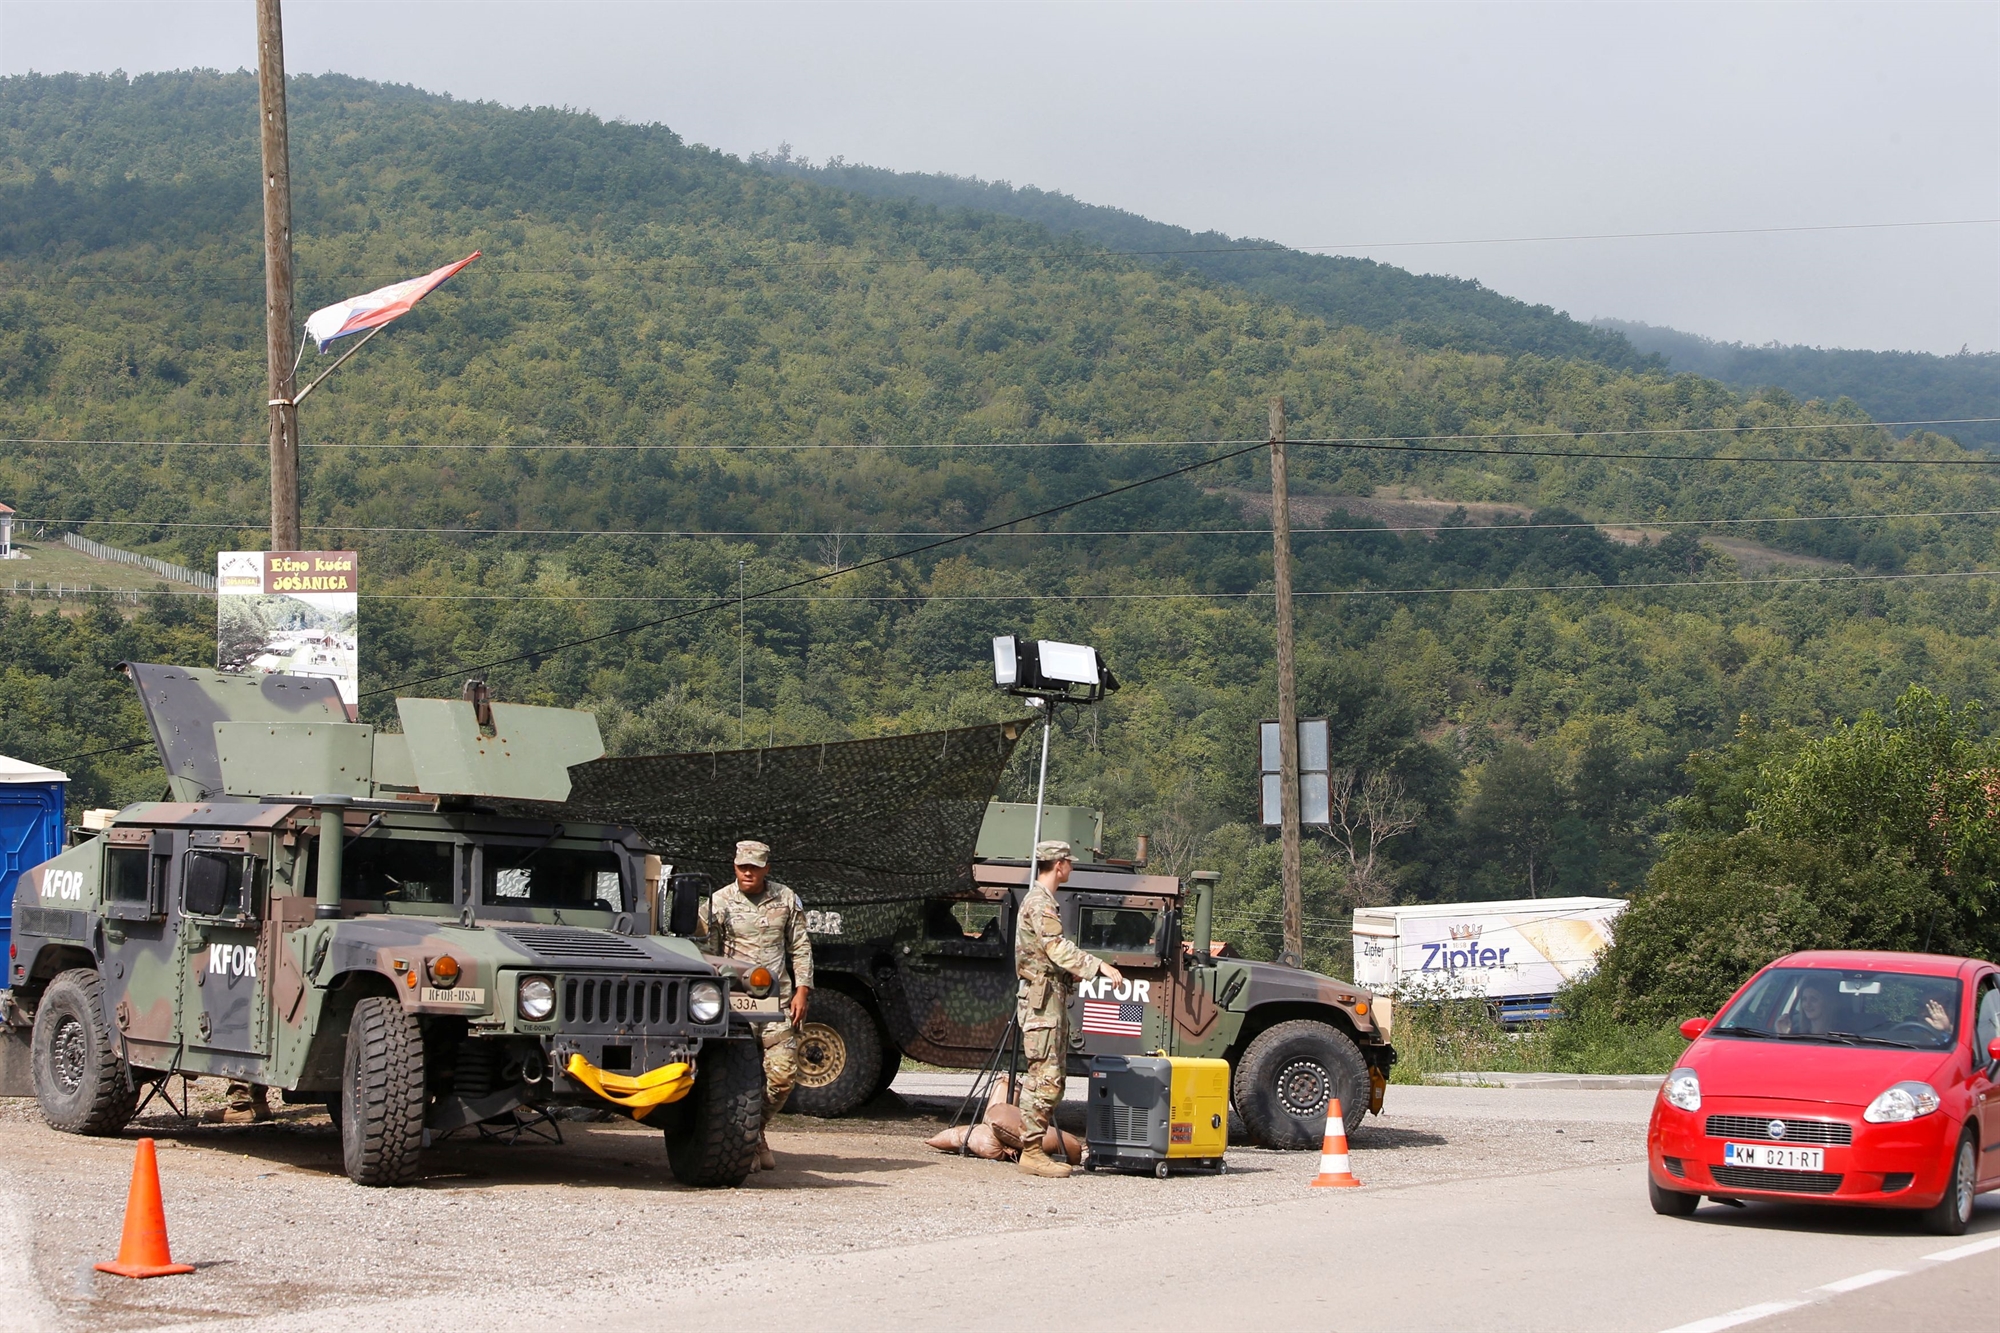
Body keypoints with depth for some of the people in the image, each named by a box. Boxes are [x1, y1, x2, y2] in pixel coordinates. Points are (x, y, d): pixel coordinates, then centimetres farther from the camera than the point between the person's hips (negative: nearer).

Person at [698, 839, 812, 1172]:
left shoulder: (786, 900, 7)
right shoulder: (719, 902, 2)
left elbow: (801, 948, 11)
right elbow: (706, 952, 4)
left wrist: (801, 991, 2)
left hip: (778, 1000, 2)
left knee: (783, 1073, -7)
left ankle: (758, 1130, 15)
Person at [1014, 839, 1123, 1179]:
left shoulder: (1044, 901, 22)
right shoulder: (1039, 902, -12)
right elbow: (1058, 949, -23)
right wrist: (1099, 966, -28)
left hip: (1053, 998, 11)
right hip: (1043, 999, -11)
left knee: (1050, 1077, 11)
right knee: (1045, 1077, -12)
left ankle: (1033, 1146, 13)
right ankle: (1032, 1151, -13)